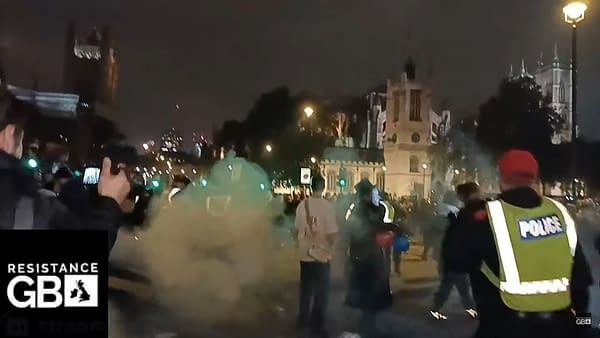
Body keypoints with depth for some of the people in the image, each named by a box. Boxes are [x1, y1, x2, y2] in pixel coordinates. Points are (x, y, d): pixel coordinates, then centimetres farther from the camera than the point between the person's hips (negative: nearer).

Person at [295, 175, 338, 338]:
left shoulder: (302, 205, -2)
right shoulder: (328, 206, -15)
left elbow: (297, 228, 7)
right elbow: (331, 233, -16)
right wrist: (330, 246, 2)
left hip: (305, 254, 5)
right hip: (321, 254, -5)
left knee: (305, 289, 19)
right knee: (321, 292, 7)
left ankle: (303, 320, 32)